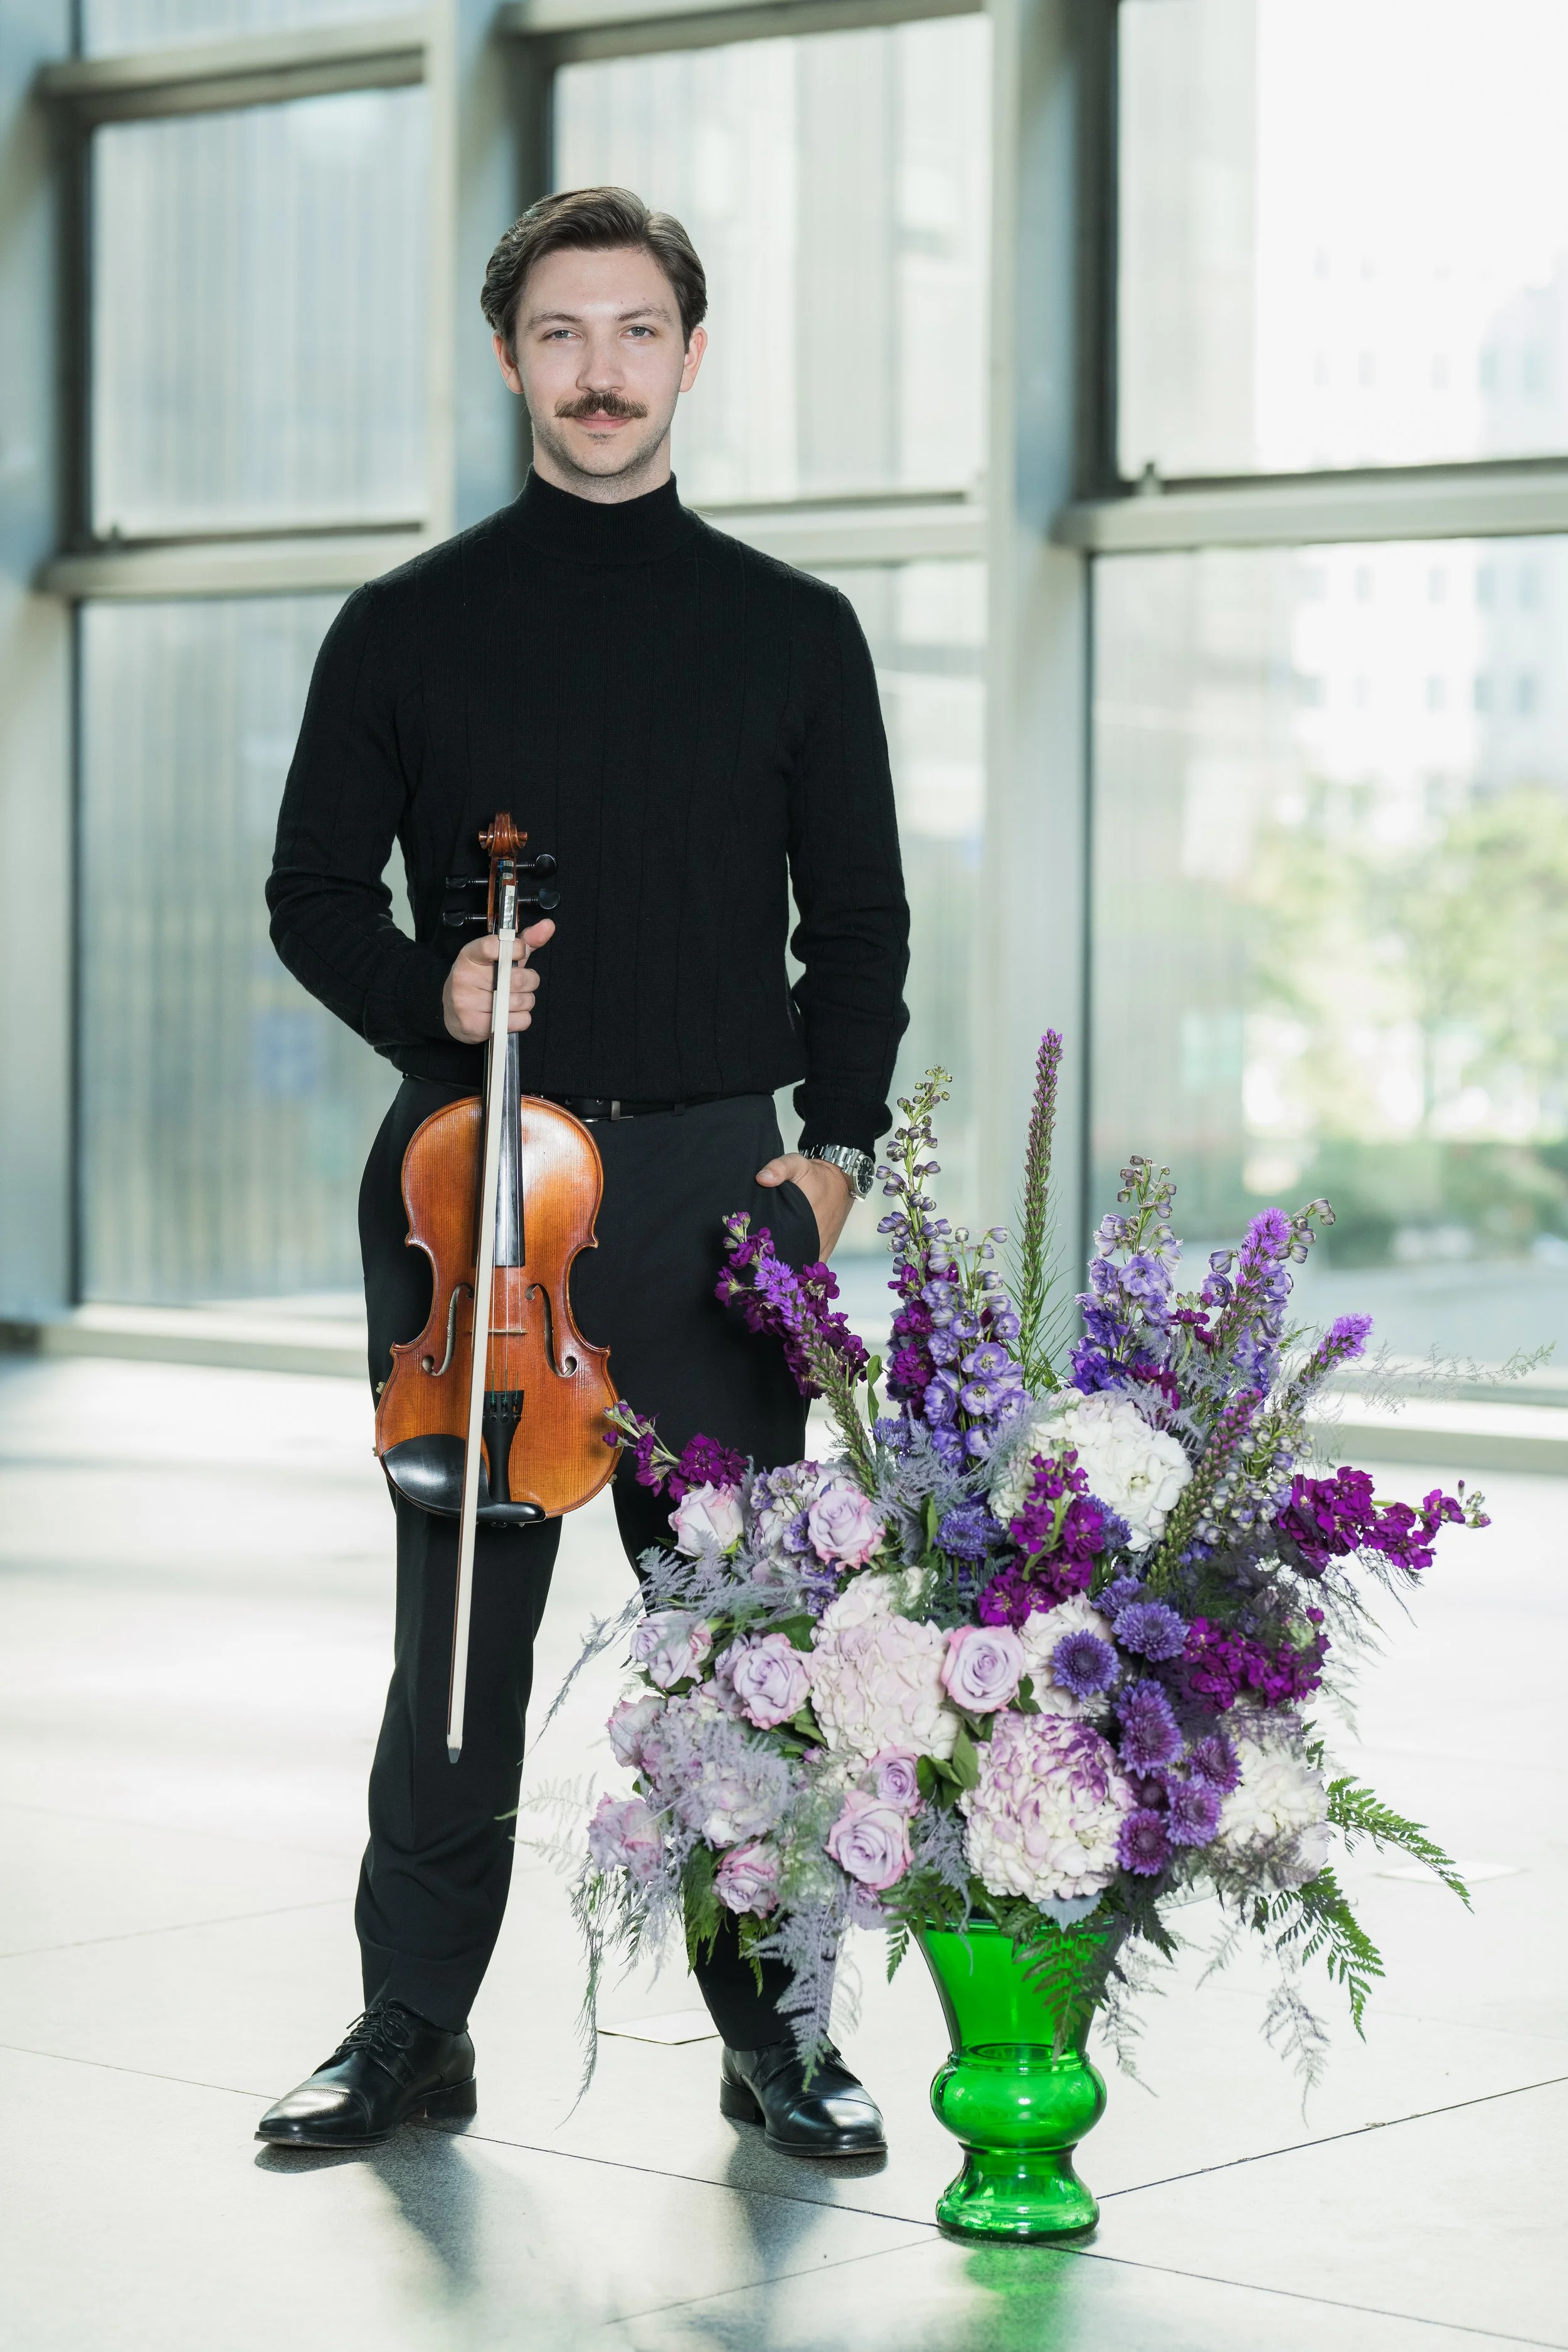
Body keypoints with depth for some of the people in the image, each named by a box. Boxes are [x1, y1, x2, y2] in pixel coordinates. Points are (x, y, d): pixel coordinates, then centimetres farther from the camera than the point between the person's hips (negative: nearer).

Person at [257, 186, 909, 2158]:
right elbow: (315, 890, 10)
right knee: (458, 1622, 5)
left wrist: (833, 1145, -2)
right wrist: (426, 990, -9)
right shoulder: (407, 630, 7)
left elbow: (856, 923, 9)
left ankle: (770, 2029, 14)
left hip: (709, 1178, 0)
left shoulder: (793, 633, 8)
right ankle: (410, 2025, 16)